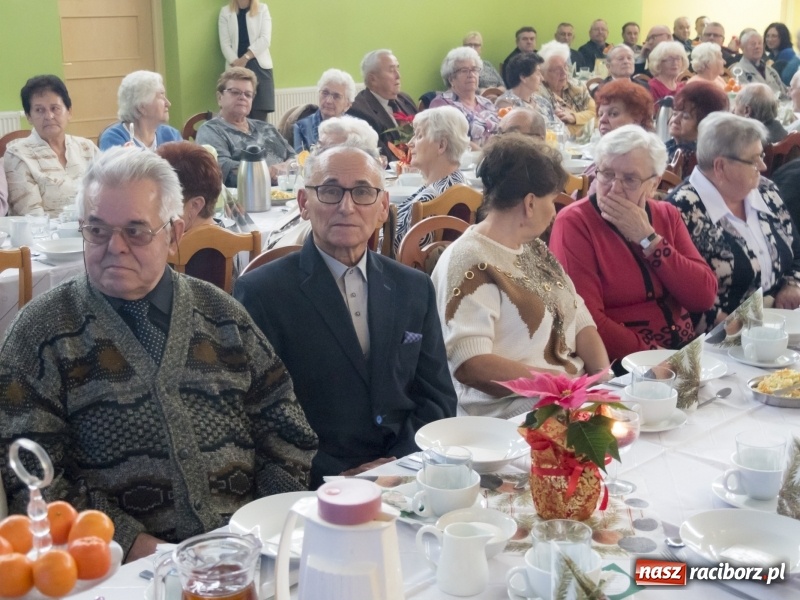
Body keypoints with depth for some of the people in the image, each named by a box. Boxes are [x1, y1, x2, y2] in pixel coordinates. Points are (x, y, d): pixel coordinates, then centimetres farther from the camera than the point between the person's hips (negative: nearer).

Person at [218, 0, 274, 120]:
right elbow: (225, 43, 2)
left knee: (259, 117, -8)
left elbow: (265, 39, -3)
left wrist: (246, 57, -12)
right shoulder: (225, 12, 9)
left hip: (260, 66, 0)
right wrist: (236, 63, -12)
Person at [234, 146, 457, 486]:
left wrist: (401, 466, -6)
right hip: (314, 492, -3)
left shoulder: (416, 289, 11)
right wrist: (338, 477, -15)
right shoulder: (261, 293, -3)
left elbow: (437, 398, 11)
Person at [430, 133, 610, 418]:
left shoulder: (534, 249, 14)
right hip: (509, 413, -8)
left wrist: (603, 374, -5)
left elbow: (579, 320, 13)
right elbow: (468, 362, -22)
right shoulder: (471, 264, -13)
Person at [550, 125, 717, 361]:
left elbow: (704, 297, -2)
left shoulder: (667, 216, 9)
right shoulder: (574, 223, -7)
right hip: (621, 364, -6)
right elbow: (586, 320, -16)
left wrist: (647, 238, -9)